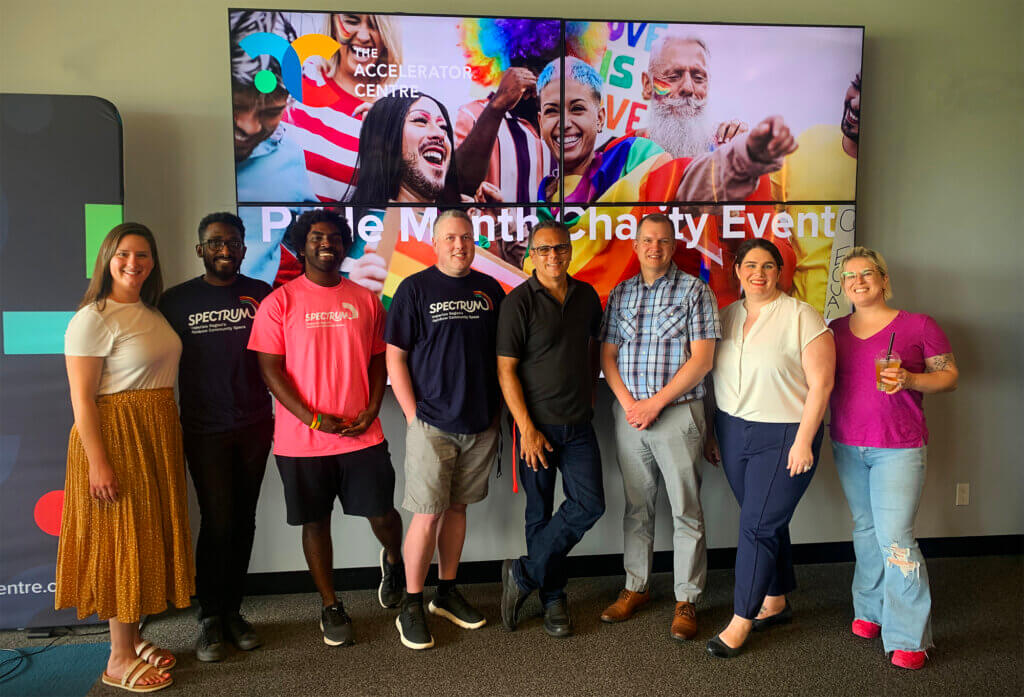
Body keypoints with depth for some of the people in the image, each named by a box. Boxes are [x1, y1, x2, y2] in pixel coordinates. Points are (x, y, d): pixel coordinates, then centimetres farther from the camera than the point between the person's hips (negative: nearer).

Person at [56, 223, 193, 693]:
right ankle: (119, 659, 14)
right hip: (116, 436, -8)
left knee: (148, 535, 14)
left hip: (157, 434, 8)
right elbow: (82, 398, -16)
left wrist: (169, 440, 9)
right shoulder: (93, 318, -13)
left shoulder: (151, 313, 10)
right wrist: (98, 463, -20)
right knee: (122, 539, 0)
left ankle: (132, 638, 29)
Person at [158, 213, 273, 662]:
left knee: (243, 521, 9)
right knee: (217, 523, -2)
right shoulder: (176, 300, 2)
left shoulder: (262, 295, 4)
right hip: (204, 431, -2)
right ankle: (210, 618, 15)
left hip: (255, 426, 2)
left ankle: (232, 611, 24)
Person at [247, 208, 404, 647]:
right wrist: (312, 418, -13)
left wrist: (371, 409, -5)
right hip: (301, 440, -1)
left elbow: (378, 360, 11)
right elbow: (270, 369, -5)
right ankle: (331, 607, 27)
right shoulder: (279, 302, -2)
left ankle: (392, 559, 37)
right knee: (315, 522, 9)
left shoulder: (365, 300, 8)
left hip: (362, 434, 2)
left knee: (382, 513, 2)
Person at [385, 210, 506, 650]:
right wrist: (413, 415, -9)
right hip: (432, 424, -4)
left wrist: (497, 411, 9)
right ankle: (411, 607, 12)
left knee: (457, 507, 14)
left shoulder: (490, 290, 10)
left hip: (480, 425, 4)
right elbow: (394, 357, -4)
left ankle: (447, 593, 28)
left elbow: (503, 355, 15)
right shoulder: (415, 289, -2)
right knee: (428, 515, -3)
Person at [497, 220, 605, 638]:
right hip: (537, 425, -4)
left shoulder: (587, 296, 6)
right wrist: (527, 429, -15)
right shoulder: (519, 302, -9)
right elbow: (505, 370, -11)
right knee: (541, 513, 6)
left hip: (579, 424, 4)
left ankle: (524, 575, 9)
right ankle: (552, 597, 23)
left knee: (589, 504, -4)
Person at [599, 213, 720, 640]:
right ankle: (636, 587, 27)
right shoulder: (620, 294, 11)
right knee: (636, 507, 13)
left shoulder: (694, 290, -1)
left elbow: (702, 358, -9)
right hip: (629, 411, 4)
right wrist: (629, 402, -7)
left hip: (677, 412, -4)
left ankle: (686, 600, 15)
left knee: (686, 511, 2)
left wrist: (656, 402, -13)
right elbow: (608, 355, 8)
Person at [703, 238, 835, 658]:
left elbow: (820, 383, -12)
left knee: (757, 526, -4)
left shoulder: (802, 317, -9)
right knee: (768, 521, 15)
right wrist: (714, 433, 13)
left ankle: (741, 622, 8)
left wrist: (803, 442, -15)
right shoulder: (728, 316, 8)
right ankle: (775, 603, 32)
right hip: (734, 432, 5)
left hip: (783, 437, -5)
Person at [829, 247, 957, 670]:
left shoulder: (918, 326, -3)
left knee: (895, 537, -8)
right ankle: (870, 611, 28)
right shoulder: (835, 330, 8)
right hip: (847, 445, 4)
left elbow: (950, 376, 0)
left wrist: (910, 380, -18)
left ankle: (908, 638, 3)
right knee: (865, 530, 13)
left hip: (899, 447, -4)